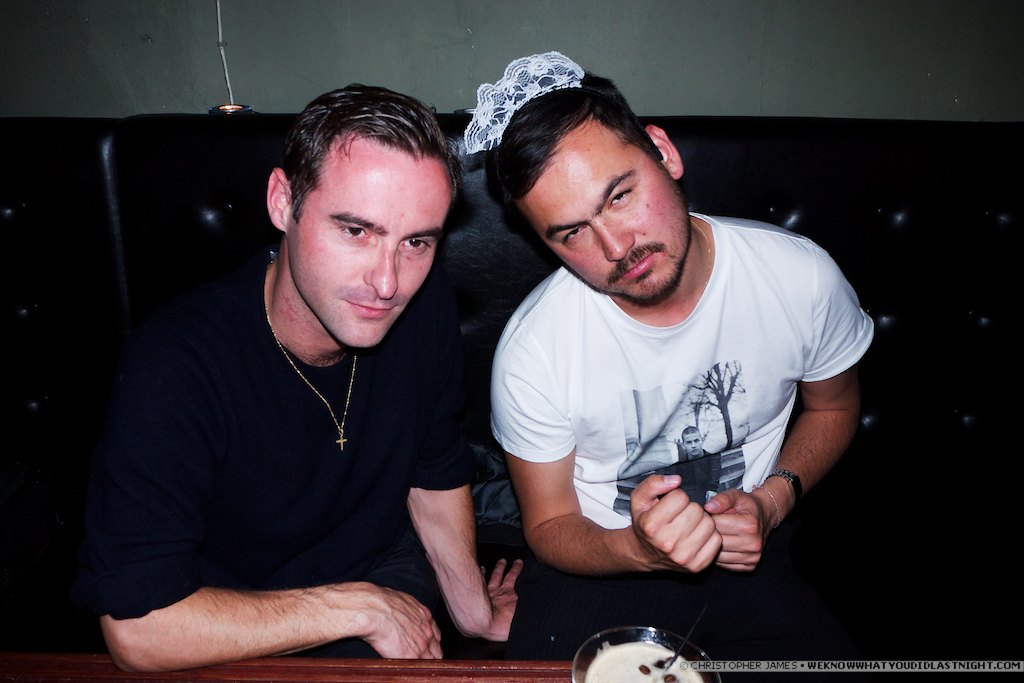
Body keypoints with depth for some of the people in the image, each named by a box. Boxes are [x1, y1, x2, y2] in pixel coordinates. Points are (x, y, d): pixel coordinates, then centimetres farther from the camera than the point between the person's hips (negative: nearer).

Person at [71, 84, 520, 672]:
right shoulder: (173, 368, -31)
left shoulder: (426, 303, -17)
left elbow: (434, 469, -1)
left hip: (385, 565, 4)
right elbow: (137, 630, -30)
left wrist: (472, 608, 7)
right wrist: (362, 608, -24)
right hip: (234, 642, -4)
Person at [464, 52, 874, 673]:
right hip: (601, 560, -2)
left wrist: (770, 501, -11)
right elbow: (549, 526, -7)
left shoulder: (801, 276, -15)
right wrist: (638, 549, -28)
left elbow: (835, 408, 6)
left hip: (747, 553, 3)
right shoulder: (531, 353, -21)